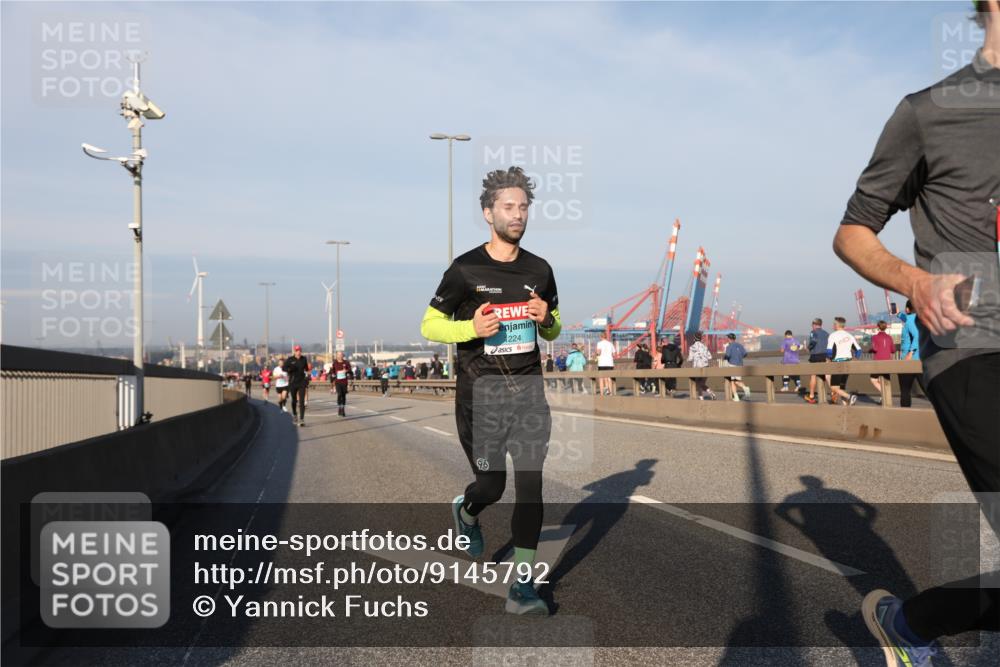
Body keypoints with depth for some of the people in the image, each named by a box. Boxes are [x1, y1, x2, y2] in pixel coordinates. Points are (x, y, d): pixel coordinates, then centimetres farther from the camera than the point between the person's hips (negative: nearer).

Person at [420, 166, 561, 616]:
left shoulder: (539, 270, 8)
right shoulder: (465, 269, -5)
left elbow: (552, 332, 19)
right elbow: (429, 325, 0)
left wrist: (546, 319, -5)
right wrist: (471, 328, -19)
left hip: (528, 390, 3)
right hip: (481, 393, -3)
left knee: (530, 485, -5)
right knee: (491, 485, 7)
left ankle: (522, 587, 3)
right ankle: (465, 511, 45)